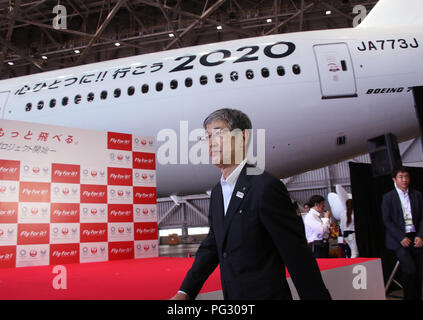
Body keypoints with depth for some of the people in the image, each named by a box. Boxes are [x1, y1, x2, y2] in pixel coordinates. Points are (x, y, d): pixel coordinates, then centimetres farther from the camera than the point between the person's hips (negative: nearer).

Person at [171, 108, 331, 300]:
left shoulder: (266, 187, -19)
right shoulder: (217, 192, 6)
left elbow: (297, 254, -18)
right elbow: (212, 246, 9)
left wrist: (317, 296, -15)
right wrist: (184, 293, 1)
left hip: (266, 294, -8)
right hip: (231, 295, 8)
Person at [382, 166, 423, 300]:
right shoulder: (388, 197, 1)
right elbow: (386, 221, -3)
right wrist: (401, 237, -10)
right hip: (399, 239, -3)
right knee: (410, 270, -15)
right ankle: (409, 297, 2)